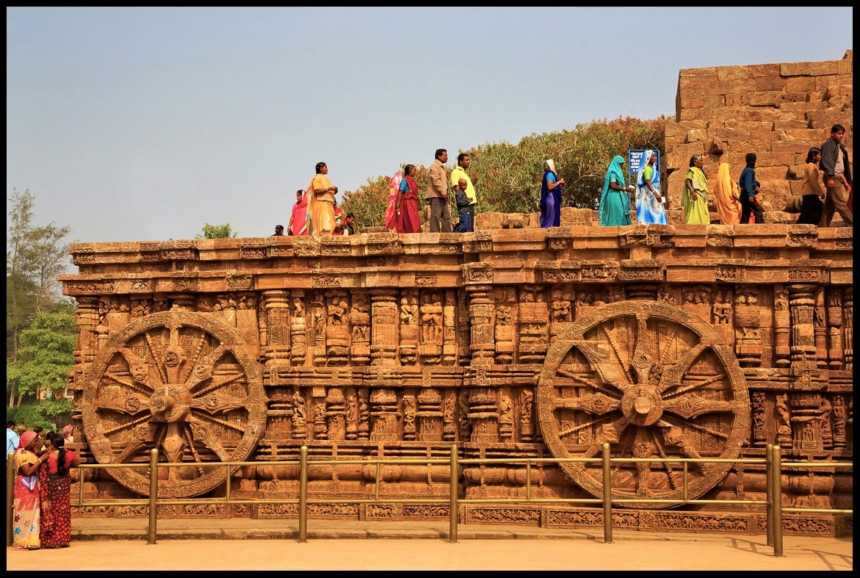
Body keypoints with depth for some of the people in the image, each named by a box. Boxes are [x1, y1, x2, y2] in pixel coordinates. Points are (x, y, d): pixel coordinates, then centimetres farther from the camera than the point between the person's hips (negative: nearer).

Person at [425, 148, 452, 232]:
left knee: (446, 216, 7)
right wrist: (443, 192, -20)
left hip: (442, 196, 10)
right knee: (436, 216, -11)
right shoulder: (434, 166, -7)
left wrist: (445, 192, 16)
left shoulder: (442, 167, 24)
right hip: (436, 195, -10)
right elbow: (436, 181, -17)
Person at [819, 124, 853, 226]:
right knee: (841, 203, -13)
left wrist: (845, 181, 21)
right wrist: (830, 177, -26)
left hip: (839, 177, 10)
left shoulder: (839, 146, 22)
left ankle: (823, 226, 6)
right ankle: (852, 223, -18)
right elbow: (826, 161, -18)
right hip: (833, 178, -10)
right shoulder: (829, 144, -7)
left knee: (830, 206, 6)